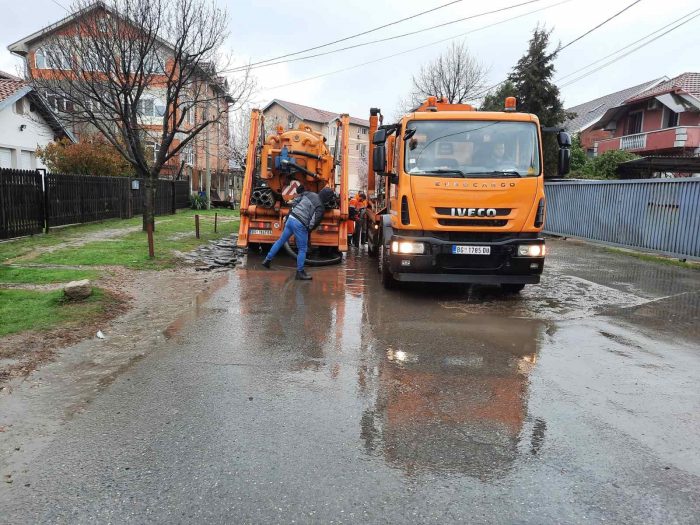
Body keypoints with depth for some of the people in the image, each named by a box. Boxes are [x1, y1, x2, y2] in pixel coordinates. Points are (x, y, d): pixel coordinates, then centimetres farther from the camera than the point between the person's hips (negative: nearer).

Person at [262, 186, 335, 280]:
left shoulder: (309, 194, 9)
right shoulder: (320, 207, -11)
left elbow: (294, 201, 17)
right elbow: (313, 222, -15)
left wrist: (291, 211, 28)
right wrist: (308, 230, 3)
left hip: (291, 218, 7)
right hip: (300, 225, -7)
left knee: (281, 241, 21)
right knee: (302, 249, 5)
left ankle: (268, 260, 30)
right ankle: (300, 272, 10)